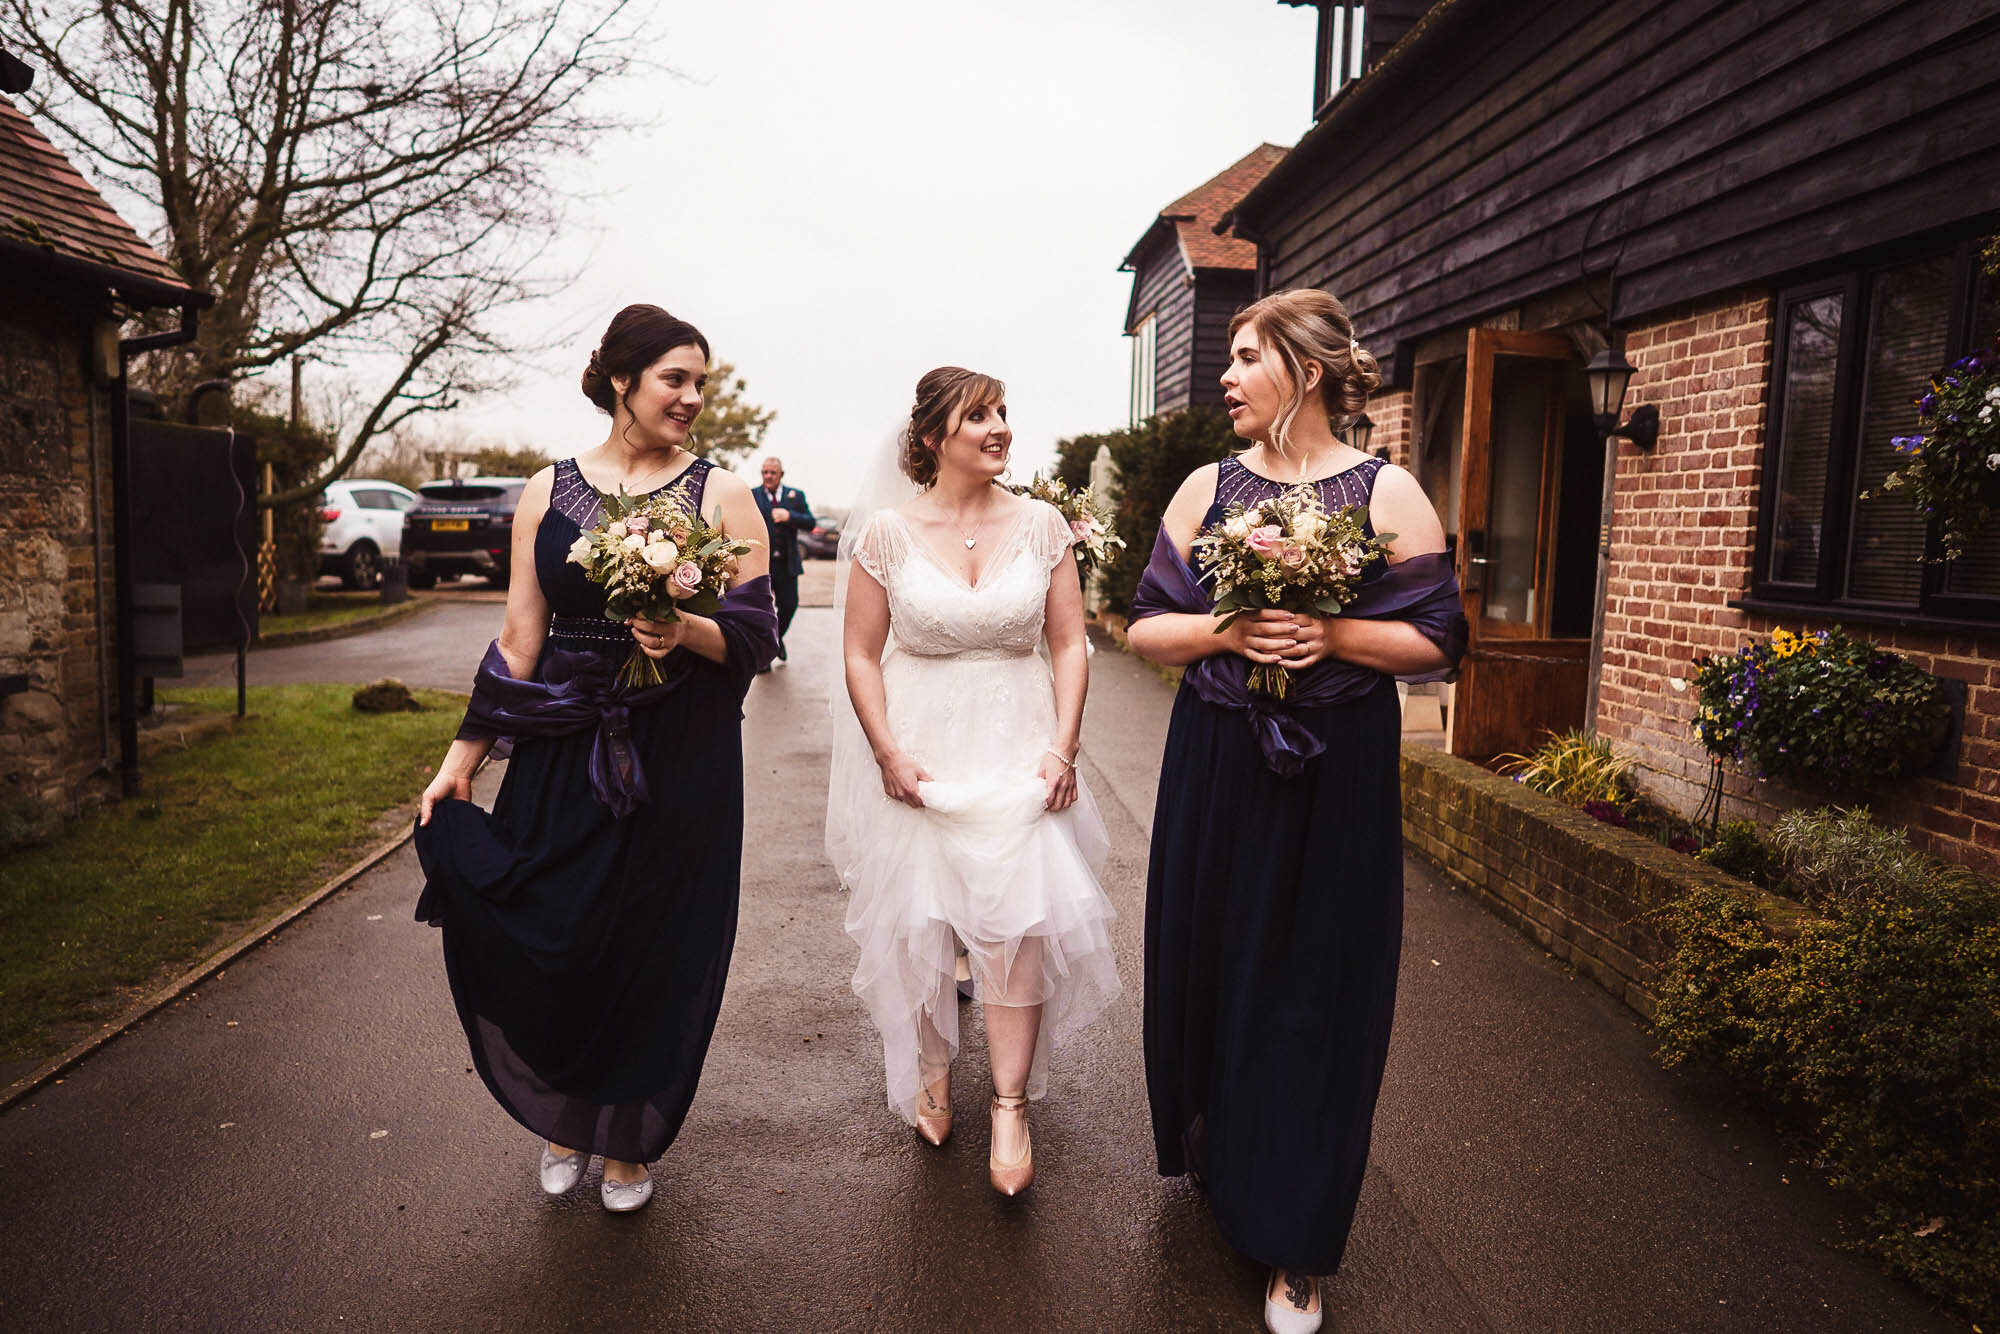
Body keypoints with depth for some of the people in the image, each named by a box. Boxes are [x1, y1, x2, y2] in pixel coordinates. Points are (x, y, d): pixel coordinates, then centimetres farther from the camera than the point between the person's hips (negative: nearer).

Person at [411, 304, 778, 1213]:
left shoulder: (721, 496, 1)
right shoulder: (548, 493, 6)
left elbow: (757, 634, -5)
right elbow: (520, 638, 7)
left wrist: (689, 632, -25)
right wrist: (464, 754, 4)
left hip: (680, 760, -1)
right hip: (565, 755, 2)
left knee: (657, 949, 6)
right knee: (551, 940, 6)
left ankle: (630, 1138, 31)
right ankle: (562, 1120, 35)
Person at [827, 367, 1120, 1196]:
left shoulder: (1041, 525, 0)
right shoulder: (887, 533, -5)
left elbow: (1069, 645, 3)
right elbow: (861, 655, -1)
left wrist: (1062, 747, -6)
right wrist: (888, 754, -9)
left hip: (1018, 746, 1)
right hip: (918, 748, 0)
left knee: (1020, 913, -6)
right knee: (917, 917, 9)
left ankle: (1010, 1106, 7)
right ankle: (932, 1072, 33)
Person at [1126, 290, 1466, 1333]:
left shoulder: (1387, 493, -3)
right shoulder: (1208, 487, 6)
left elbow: (1437, 642, -4)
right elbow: (1145, 627, 5)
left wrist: (1332, 635, -19)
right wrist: (1224, 629, -13)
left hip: (1338, 773, -3)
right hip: (1215, 766, 3)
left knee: (1316, 988, 3)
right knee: (1210, 963, 10)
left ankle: (1299, 1247, 20)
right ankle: (1215, 1161, 37)